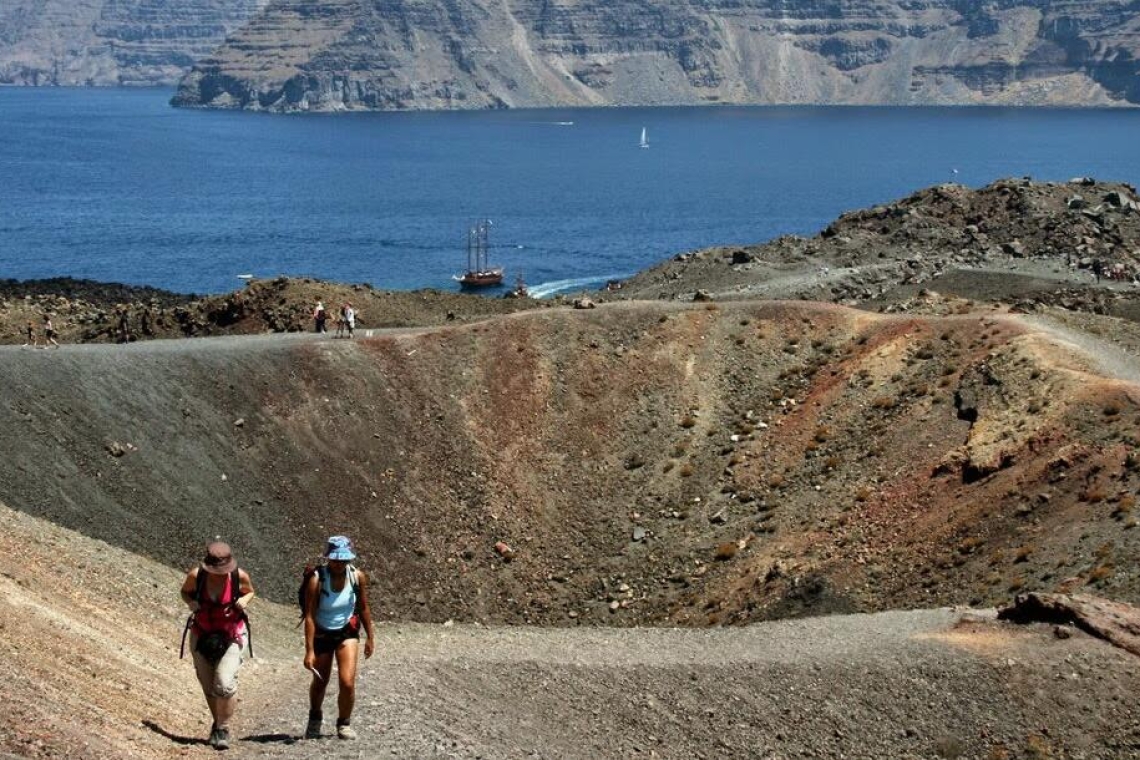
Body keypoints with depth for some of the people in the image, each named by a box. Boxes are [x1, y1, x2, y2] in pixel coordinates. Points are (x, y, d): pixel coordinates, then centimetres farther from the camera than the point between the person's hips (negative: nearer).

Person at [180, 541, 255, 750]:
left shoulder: (239, 576, -17)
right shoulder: (196, 575, -16)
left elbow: (250, 591, 6)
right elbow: (185, 592, 5)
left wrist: (244, 600, -17)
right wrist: (191, 603, -17)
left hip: (232, 635, -2)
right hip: (202, 636, 2)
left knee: (224, 683, -17)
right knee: (208, 686, 11)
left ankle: (223, 729, 0)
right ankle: (217, 723, 36)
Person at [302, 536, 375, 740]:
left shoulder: (358, 577, -14)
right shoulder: (317, 580, -23)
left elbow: (363, 608, 2)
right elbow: (310, 616, -22)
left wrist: (370, 637, 8)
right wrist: (309, 651, -24)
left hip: (347, 633, 1)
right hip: (322, 635, -1)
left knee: (347, 682, -13)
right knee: (320, 683, 15)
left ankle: (344, 723, 13)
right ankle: (314, 719, 44)